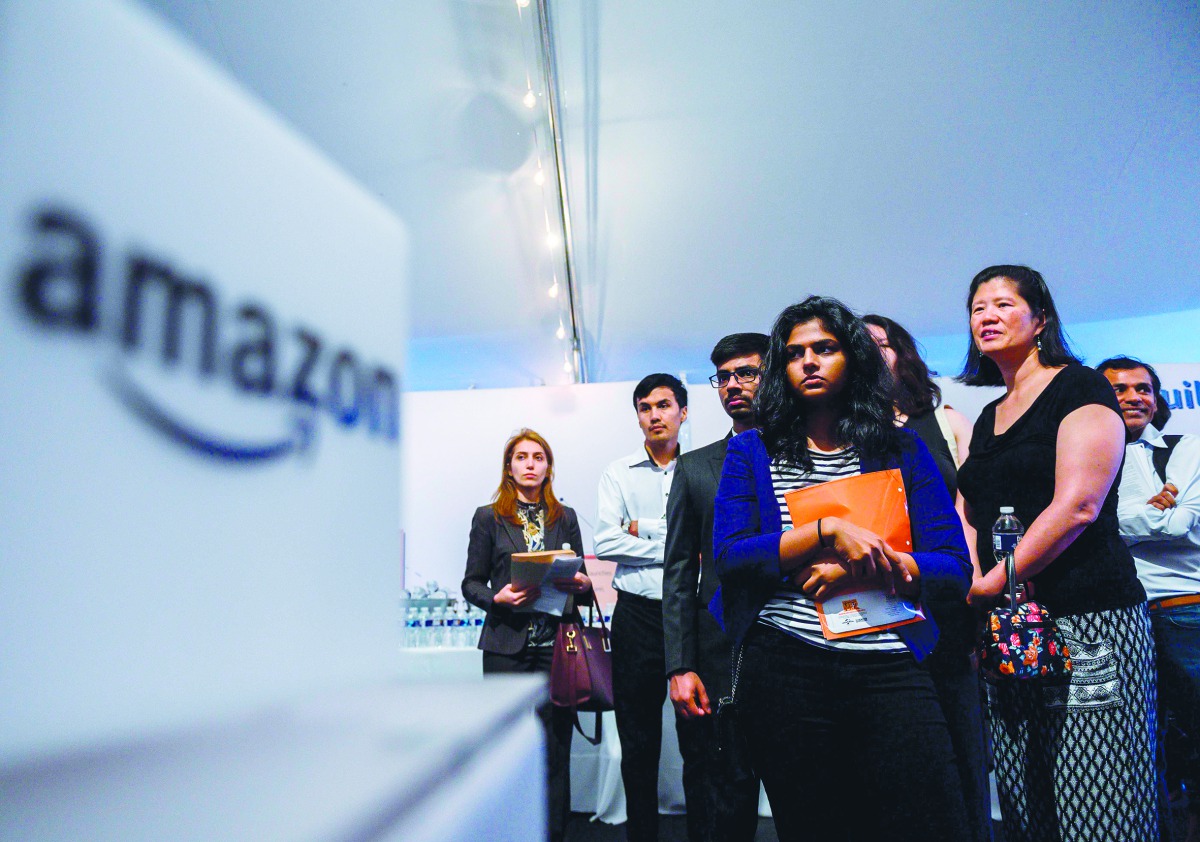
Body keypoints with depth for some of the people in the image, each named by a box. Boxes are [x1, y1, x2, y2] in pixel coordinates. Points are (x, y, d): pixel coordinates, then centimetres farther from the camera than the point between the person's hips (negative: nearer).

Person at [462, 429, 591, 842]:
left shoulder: (565, 518, 12)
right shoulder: (488, 517, 7)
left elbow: (579, 577, 15)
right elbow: (471, 584, 5)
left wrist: (582, 584, -8)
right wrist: (499, 597, -14)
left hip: (556, 645, 1)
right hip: (506, 646, -1)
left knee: (555, 747, 2)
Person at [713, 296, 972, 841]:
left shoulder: (902, 450, 9)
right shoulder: (753, 450, 7)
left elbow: (954, 567, 2)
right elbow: (729, 557, -5)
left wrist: (857, 571, -11)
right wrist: (828, 530, -14)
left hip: (888, 667, 1)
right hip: (783, 669, 0)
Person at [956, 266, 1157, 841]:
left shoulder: (1081, 389, -3)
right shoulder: (988, 417, 19)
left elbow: (1078, 505, -14)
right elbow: (968, 514, 15)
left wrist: (996, 581, -13)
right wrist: (970, 578, -4)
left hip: (1087, 619, -6)